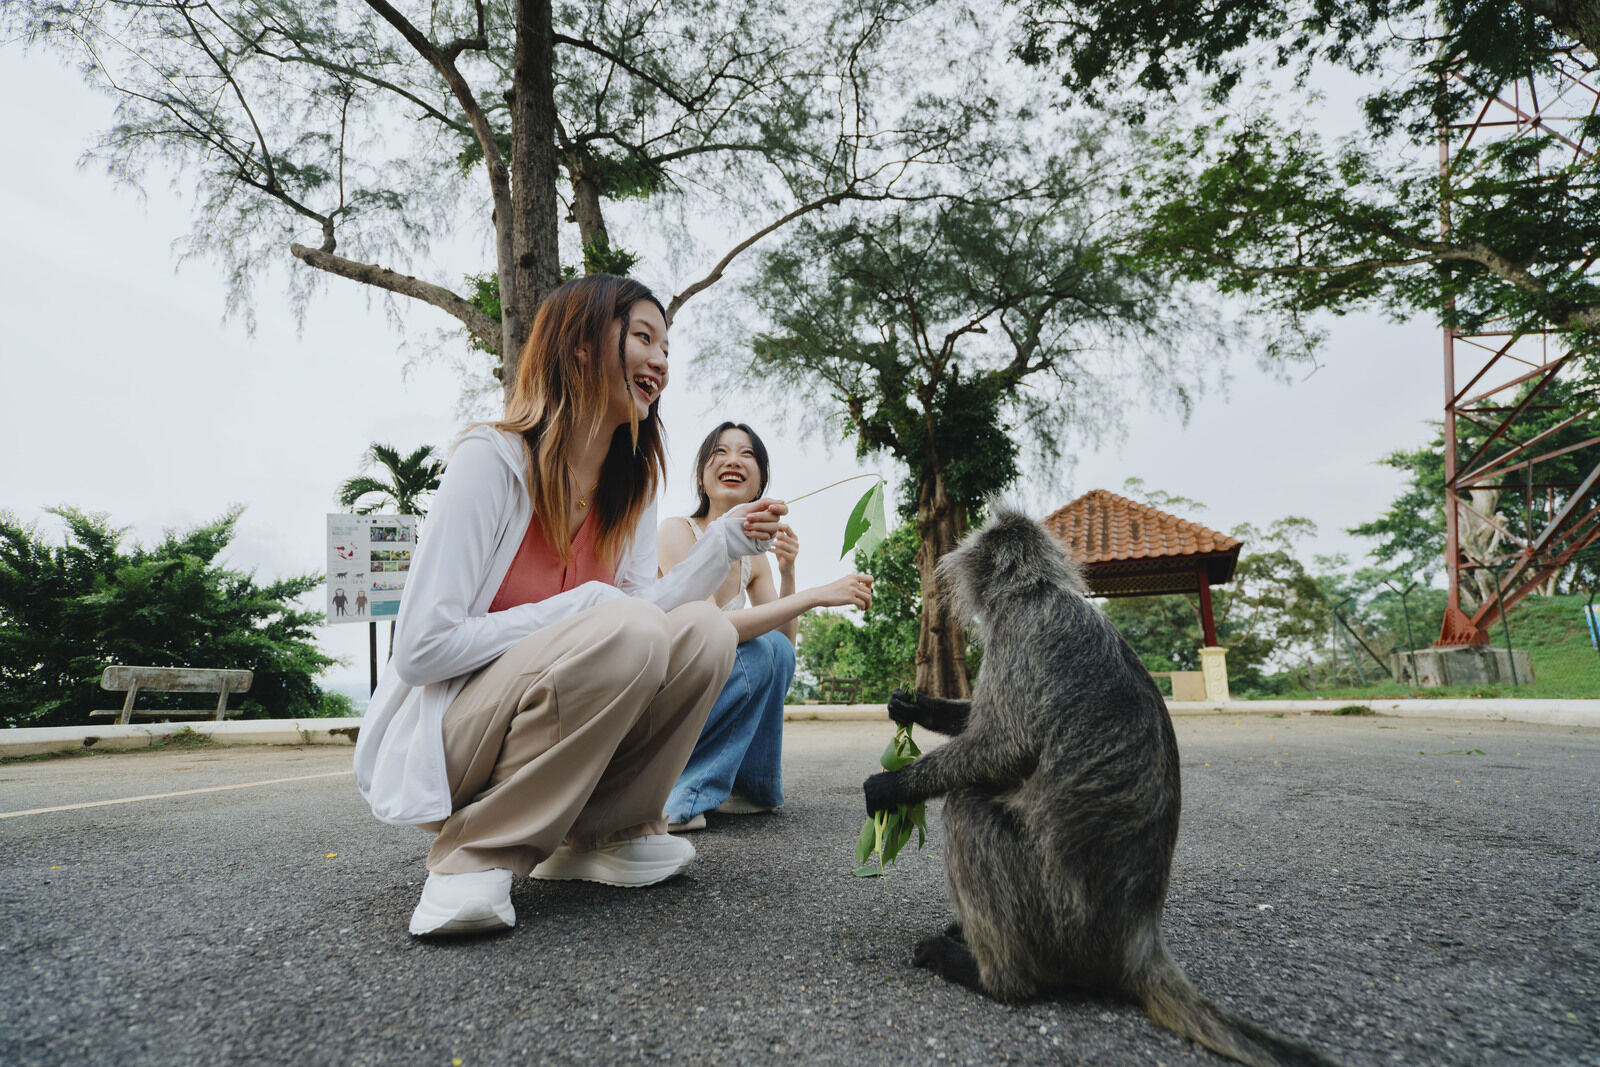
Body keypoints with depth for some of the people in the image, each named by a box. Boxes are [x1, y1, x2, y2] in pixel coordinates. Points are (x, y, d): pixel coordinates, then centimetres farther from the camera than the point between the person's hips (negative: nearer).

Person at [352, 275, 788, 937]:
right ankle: (477, 852, -16)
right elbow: (420, 648, -21)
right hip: (442, 740, -6)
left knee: (703, 633, -13)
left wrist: (726, 542, -13)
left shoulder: (632, 483, 4)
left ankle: (602, 831, -1)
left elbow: (643, 607, -5)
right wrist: (581, 608, -23)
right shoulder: (493, 459, -18)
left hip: (537, 727, 7)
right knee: (623, 633, -31)